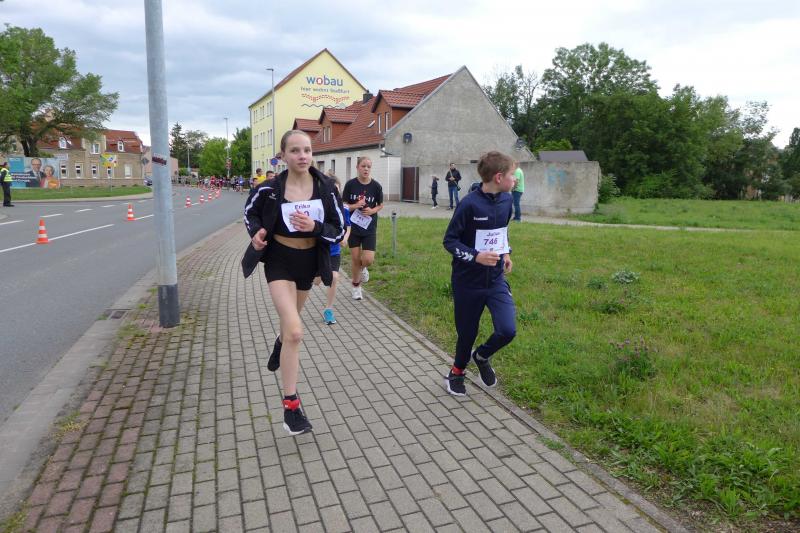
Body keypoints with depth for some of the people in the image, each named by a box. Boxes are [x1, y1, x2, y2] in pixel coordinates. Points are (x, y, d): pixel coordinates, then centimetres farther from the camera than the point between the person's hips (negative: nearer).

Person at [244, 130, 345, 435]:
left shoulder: (325, 187, -13)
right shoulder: (270, 189, -16)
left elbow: (339, 231, -10)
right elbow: (250, 210, 5)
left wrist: (315, 227, -29)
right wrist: (256, 232, -15)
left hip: (309, 261, 4)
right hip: (279, 261, -3)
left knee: (291, 319, 28)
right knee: (295, 331, -18)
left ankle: (281, 343, 66)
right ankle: (291, 406, -5)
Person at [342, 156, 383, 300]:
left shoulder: (376, 186, -5)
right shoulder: (350, 184, -7)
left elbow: (380, 205, 7)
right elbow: (343, 205, -1)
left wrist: (372, 210, -13)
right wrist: (355, 206, -20)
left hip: (369, 227, 0)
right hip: (353, 226, 0)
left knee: (368, 260, -9)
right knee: (355, 258, 6)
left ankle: (363, 268, 29)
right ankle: (356, 286, 29)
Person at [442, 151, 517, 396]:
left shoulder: (506, 200, 2)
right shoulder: (469, 204, -18)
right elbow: (449, 240, -14)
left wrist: (505, 252, 12)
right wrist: (475, 256, -26)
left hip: (496, 279, 5)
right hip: (468, 283, -5)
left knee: (508, 330, -8)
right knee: (467, 333, 10)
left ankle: (482, 356, 25)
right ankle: (457, 372, 39)